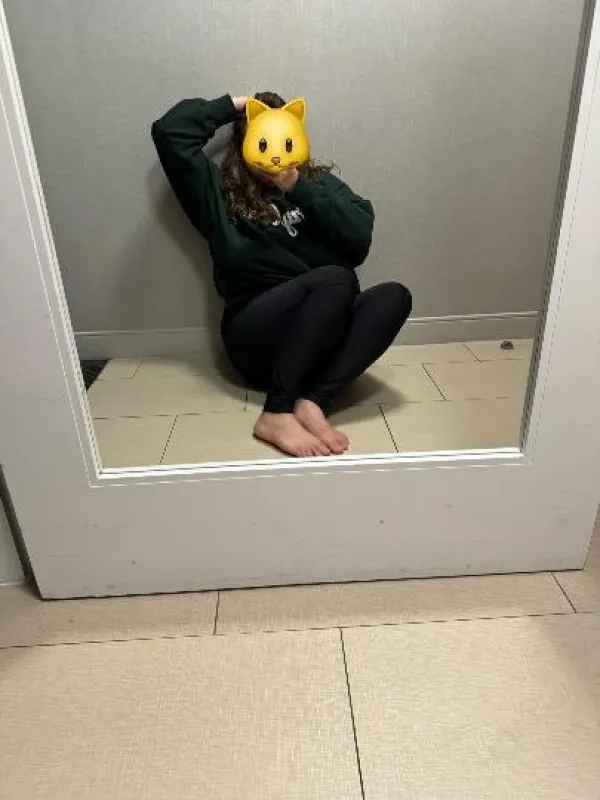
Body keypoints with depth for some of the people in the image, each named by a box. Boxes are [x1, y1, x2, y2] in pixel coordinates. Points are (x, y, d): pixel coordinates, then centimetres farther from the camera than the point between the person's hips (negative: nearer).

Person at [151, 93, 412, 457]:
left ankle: (313, 401, -32)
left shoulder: (319, 182, 15)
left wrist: (299, 188, -4)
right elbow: (169, 132, 2)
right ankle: (277, 413, -30)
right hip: (255, 338, -3)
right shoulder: (223, 191, 10)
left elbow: (359, 239, -2)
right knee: (338, 280, -28)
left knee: (395, 296, -22)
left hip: (320, 330, 4)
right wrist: (232, 106, 10)